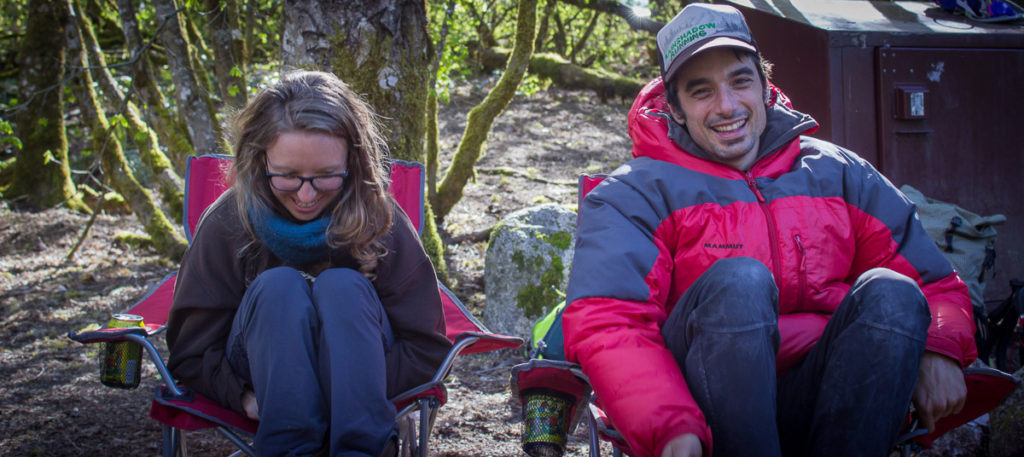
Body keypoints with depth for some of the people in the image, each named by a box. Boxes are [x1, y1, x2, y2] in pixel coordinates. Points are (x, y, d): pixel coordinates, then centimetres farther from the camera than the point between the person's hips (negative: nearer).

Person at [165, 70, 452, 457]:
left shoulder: (376, 218, -13)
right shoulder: (227, 222, -12)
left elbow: (427, 348, -10)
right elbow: (190, 354, -6)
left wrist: (360, 390, -27)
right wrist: (245, 397, -26)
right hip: (262, 372, 0)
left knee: (342, 285, -29)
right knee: (279, 285, -28)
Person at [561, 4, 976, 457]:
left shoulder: (839, 176, 17)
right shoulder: (634, 195, 4)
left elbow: (937, 283, 17)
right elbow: (603, 322, -12)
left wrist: (938, 351, -8)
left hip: (822, 404, 3)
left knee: (890, 292, -22)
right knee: (739, 281, -30)